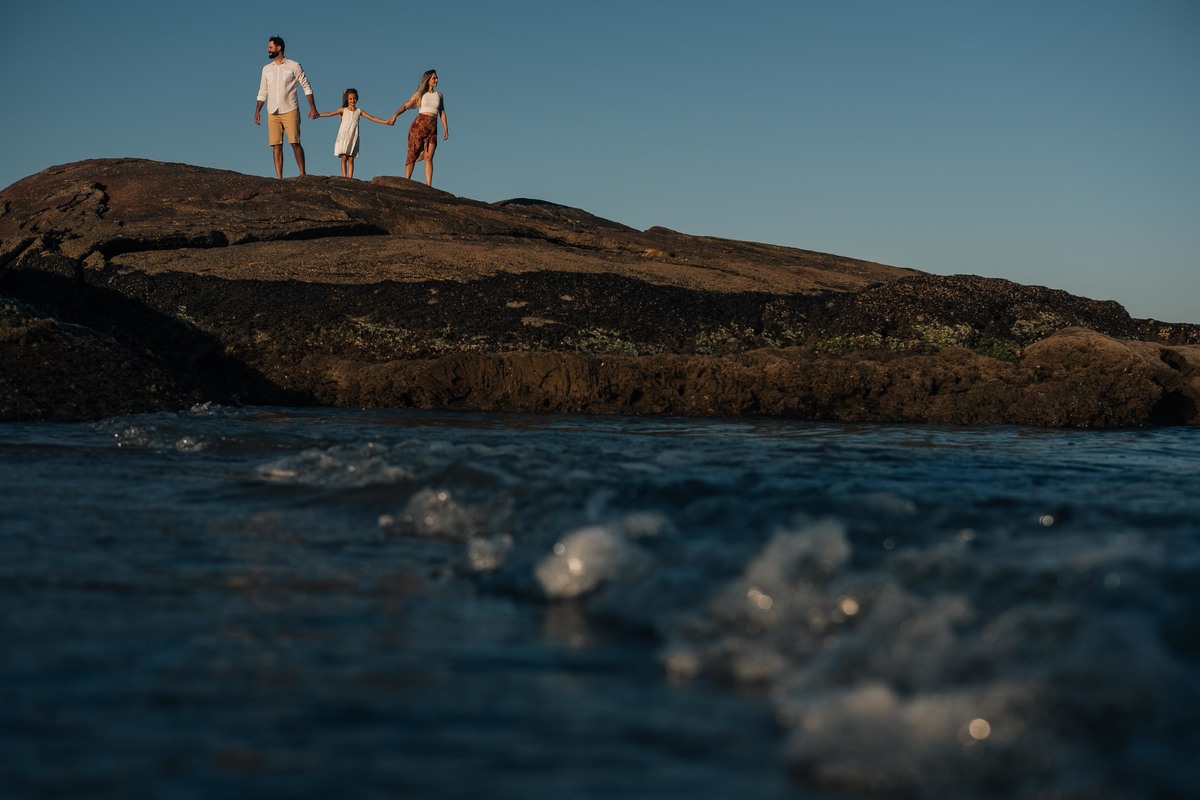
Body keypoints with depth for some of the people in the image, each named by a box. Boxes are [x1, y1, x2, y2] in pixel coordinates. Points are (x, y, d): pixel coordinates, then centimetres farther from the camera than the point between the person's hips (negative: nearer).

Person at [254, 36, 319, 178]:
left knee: (295, 143, -10)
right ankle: (279, 177, -4)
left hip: (290, 111, -4)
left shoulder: (294, 66, 3)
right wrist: (257, 111, 9)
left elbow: (306, 87, 2)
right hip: (272, 113, 4)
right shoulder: (266, 69, 16)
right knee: (276, 145, -2)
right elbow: (262, 92, 18)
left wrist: (313, 107, -5)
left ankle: (302, 173, -3)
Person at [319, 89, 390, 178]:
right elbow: (331, 113, -4)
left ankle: (350, 178, -7)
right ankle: (344, 177, -13)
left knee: (351, 159, -3)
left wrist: (385, 122, 4)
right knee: (344, 158, -10)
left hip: (353, 137, 1)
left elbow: (372, 118, 11)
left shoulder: (359, 111, 11)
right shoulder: (343, 110, 7)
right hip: (344, 136, -1)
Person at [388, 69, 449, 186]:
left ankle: (428, 185, -13)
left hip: (432, 128, 2)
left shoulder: (439, 95, 15)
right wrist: (395, 115, -17)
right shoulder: (420, 94, 6)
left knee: (428, 157, -6)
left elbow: (442, 112, 19)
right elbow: (406, 106, -2)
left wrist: (446, 128, 11)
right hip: (419, 124, -2)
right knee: (413, 154, -3)